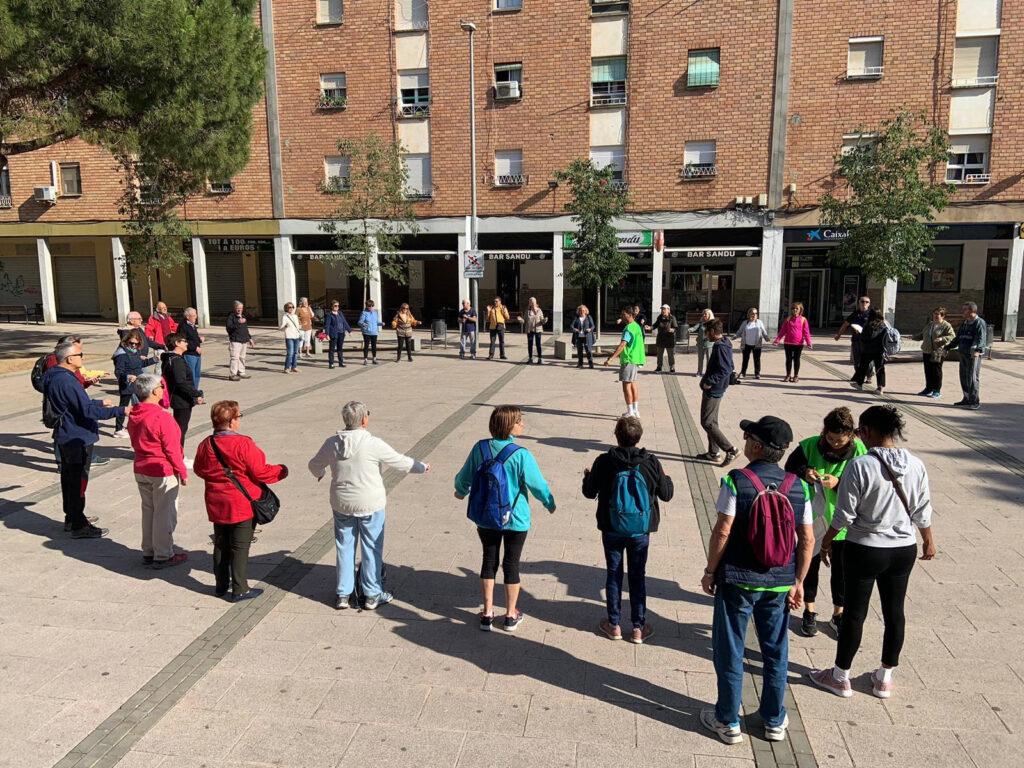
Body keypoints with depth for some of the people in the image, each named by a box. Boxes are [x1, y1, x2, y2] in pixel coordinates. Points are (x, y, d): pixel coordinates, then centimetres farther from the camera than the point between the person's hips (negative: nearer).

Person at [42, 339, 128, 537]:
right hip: (78, 438, -11)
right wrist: (121, 410, -29)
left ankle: (71, 517, 33)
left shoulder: (55, 377, 8)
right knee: (78, 481, -3)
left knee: (69, 477, 20)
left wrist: (100, 402, 31)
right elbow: (87, 410, -29)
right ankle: (78, 526, 4)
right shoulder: (66, 381, -25)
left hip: (64, 437, 11)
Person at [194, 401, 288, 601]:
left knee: (220, 544, 18)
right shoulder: (243, 444, -21)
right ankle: (239, 589, 10)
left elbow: (200, 470, 11)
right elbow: (260, 472, -18)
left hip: (216, 504, 6)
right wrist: (281, 471, -1)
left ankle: (221, 584, 29)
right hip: (242, 504, -6)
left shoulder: (206, 445, -2)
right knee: (240, 546, 4)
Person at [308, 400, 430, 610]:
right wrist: (422, 467, 9)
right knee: (372, 549, 11)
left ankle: (343, 595, 25)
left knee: (344, 548, 16)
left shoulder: (332, 443, -7)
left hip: (341, 505, 4)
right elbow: (401, 462, -10)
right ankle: (372, 595, 21)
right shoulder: (374, 445, -19)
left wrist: (320, 473, 35)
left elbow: (315, 465, 10)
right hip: (370, 506, -4)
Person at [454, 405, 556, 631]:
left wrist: (461, 491, 26)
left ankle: (487, 614, 25)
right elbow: (537, 484, -14)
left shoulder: (480, 448, -9)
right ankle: (510, 616, 25)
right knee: (511, 564, 12)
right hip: (515, 519, -3)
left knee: (489, 561, 16)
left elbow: (464, 477, 4)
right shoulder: (521, 455, -21)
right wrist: (550, 504, 6)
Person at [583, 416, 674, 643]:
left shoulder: (603, 462, -15)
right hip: (640, 530, 1)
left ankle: (614, 625, 24)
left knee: (613, 574, 15)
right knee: (638, 576, 14)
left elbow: (589, 492, -3)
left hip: (611, 530, 0)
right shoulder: (651, 462, -13)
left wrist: (588, 475, 17)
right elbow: (666, 495, -2)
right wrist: (666, 478, 18)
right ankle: (638, 628, 22)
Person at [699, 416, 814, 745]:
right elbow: (807, 539, -1)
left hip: (737, 580, -4)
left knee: (729, 651, 11)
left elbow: (722, 532, -16)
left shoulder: (736, 481, -16)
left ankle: (728, 722, 23)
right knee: (776, 652, 18)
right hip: (780, 582, 4)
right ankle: (774, 721, 32)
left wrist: (710, 571, -4)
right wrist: (798, 582, 8)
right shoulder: (797, 486, -3)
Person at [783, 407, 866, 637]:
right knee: (810, 565, 15)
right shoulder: (809, 447, -11)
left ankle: (838, 613, 33)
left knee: (841, 570, 13)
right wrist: (804, 473, -23)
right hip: (812, 520, 1)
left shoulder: (860, 452, -12)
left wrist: (839, 483, -27)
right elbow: (789, 471, -2)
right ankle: (809, 612, 32)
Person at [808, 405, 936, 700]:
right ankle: (885, 678, 31)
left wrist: (826, 541, -1)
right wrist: (928, 541, 21)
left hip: (864, 550, -5)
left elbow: (844, 514, -16)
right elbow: (923, 511, 4)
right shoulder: (916, 465, -5)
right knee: (894, 612, 16)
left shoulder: (860, 466, -20)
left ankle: (841, 677, 23)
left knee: (855, 612, 8)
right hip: (904, 550, 5)